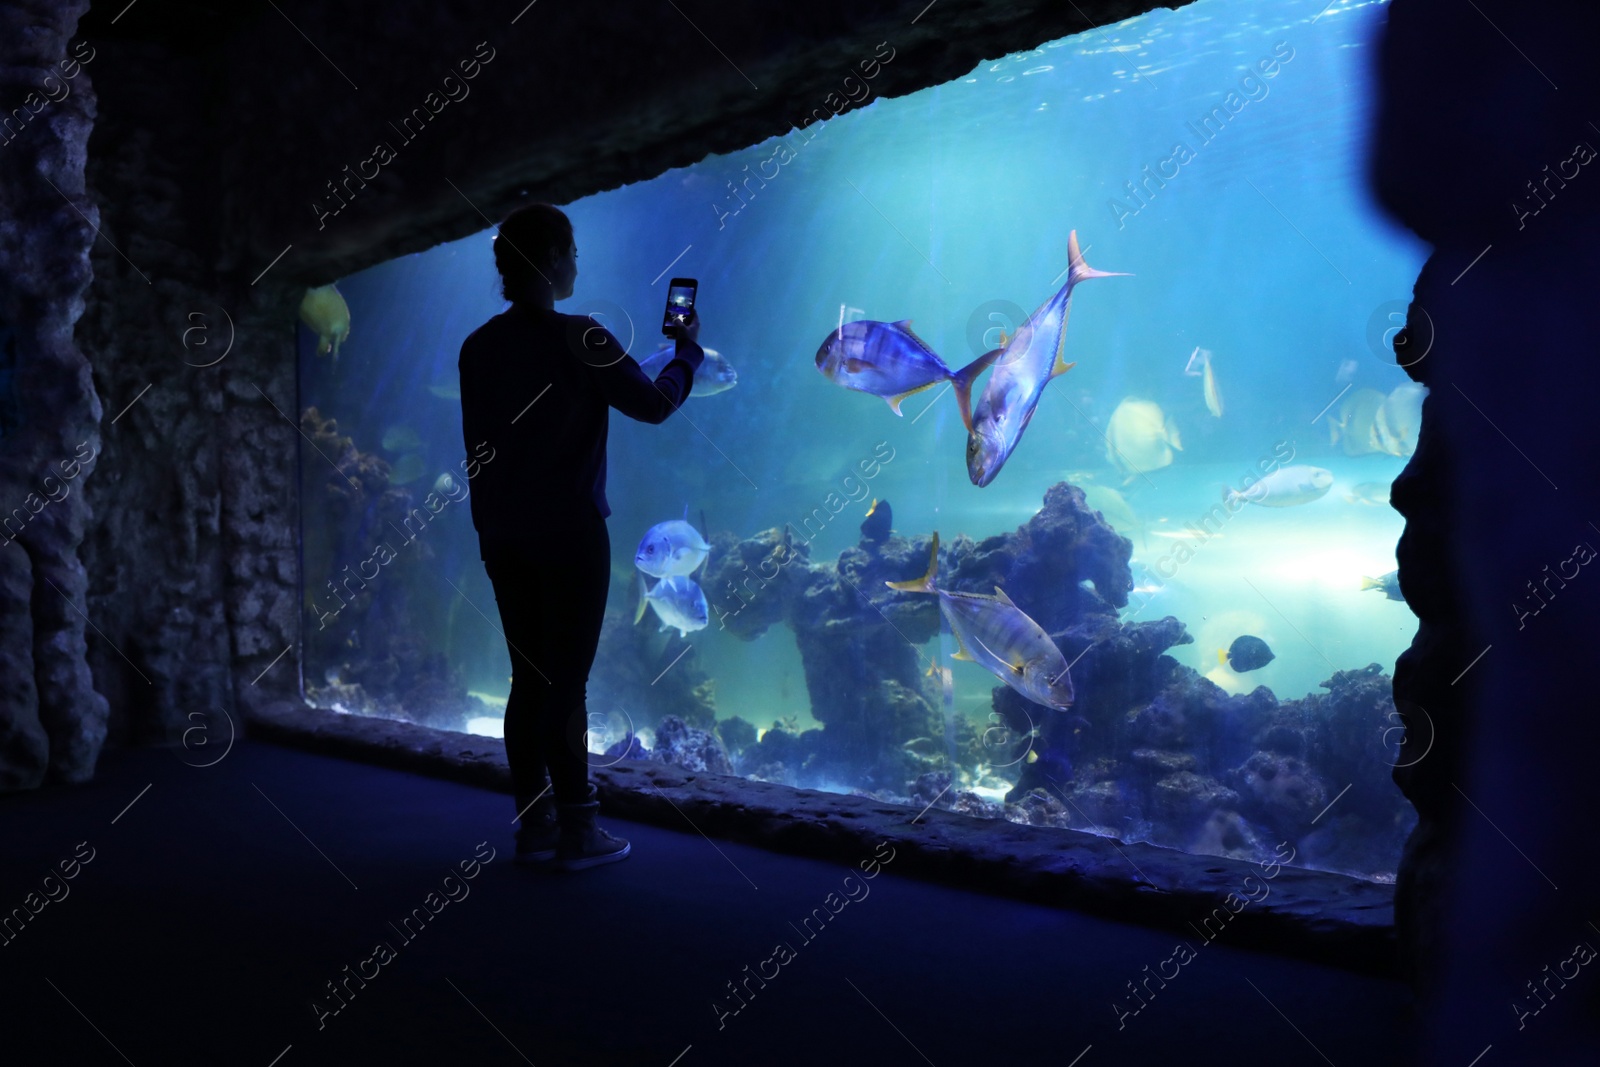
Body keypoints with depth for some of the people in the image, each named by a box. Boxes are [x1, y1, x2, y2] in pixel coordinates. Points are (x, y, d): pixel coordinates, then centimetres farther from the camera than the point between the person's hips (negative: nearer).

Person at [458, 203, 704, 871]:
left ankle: (534, 826, 17)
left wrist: (489, 527, 18)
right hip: (570, 534, -6)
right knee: (566, 683, -1)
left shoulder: (478, 347, 6)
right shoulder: (579, 340, -12)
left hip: (504, 538, 6)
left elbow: (476, 446, 10)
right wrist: (688, 349, 14)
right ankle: (576, 832, 7)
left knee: (529, 680, 11)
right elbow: (653, 405, -3)